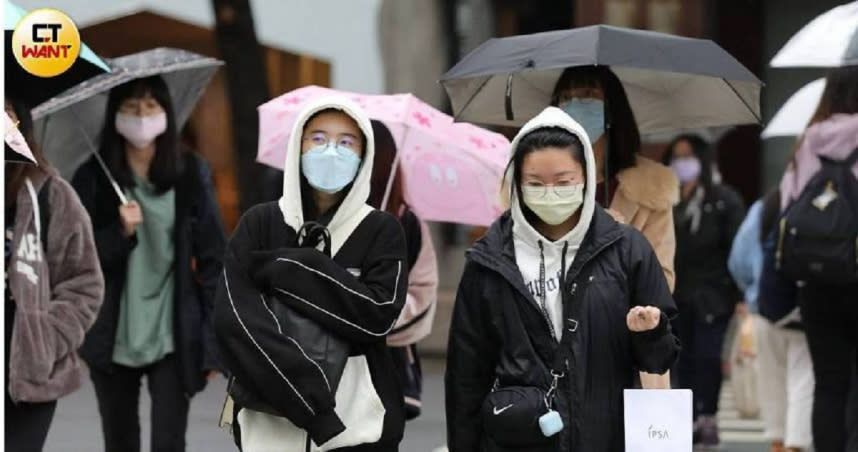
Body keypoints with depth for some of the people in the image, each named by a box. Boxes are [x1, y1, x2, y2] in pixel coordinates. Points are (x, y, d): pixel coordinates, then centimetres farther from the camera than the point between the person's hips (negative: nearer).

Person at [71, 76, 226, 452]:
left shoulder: (192, 174, -1)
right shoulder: (93, 179, -1)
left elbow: (213, 256, 0)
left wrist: (214, 336, -4)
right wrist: (121, 233, -19)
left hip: (173, 337, -2)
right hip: (112, 336, 2)